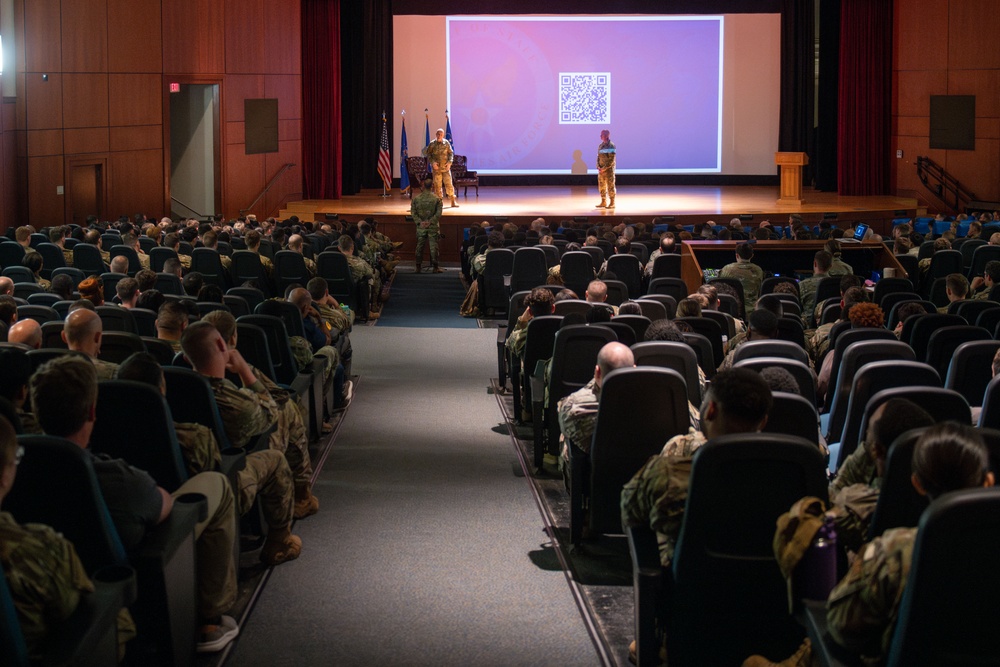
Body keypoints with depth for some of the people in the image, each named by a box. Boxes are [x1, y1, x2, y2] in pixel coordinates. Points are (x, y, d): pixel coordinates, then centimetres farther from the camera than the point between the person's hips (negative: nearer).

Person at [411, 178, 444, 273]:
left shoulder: (416, 198, -2)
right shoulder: (437, 198, -6)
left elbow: (413, 212, -5)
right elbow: (438, 213, -10)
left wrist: (419, 222, -6)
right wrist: (430, 222, -9)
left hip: (421, 227, 1)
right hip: (433, 226, -1)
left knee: (419, 246, 9)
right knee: (433, 246, 2)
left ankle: (418, 267, 11)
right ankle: (435, 267, 2)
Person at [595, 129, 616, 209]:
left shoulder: (611, 146, -10)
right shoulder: (600, 146, 13)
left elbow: (611, 159, -15)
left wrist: (604, 168, -18)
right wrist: (598, 167, 0)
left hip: (609, 169, -7)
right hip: (601, 170, 7)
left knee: (610, 186, -5)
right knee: (602, 186, 8)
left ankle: (612, 203, -2)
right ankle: (603, 202, 15)